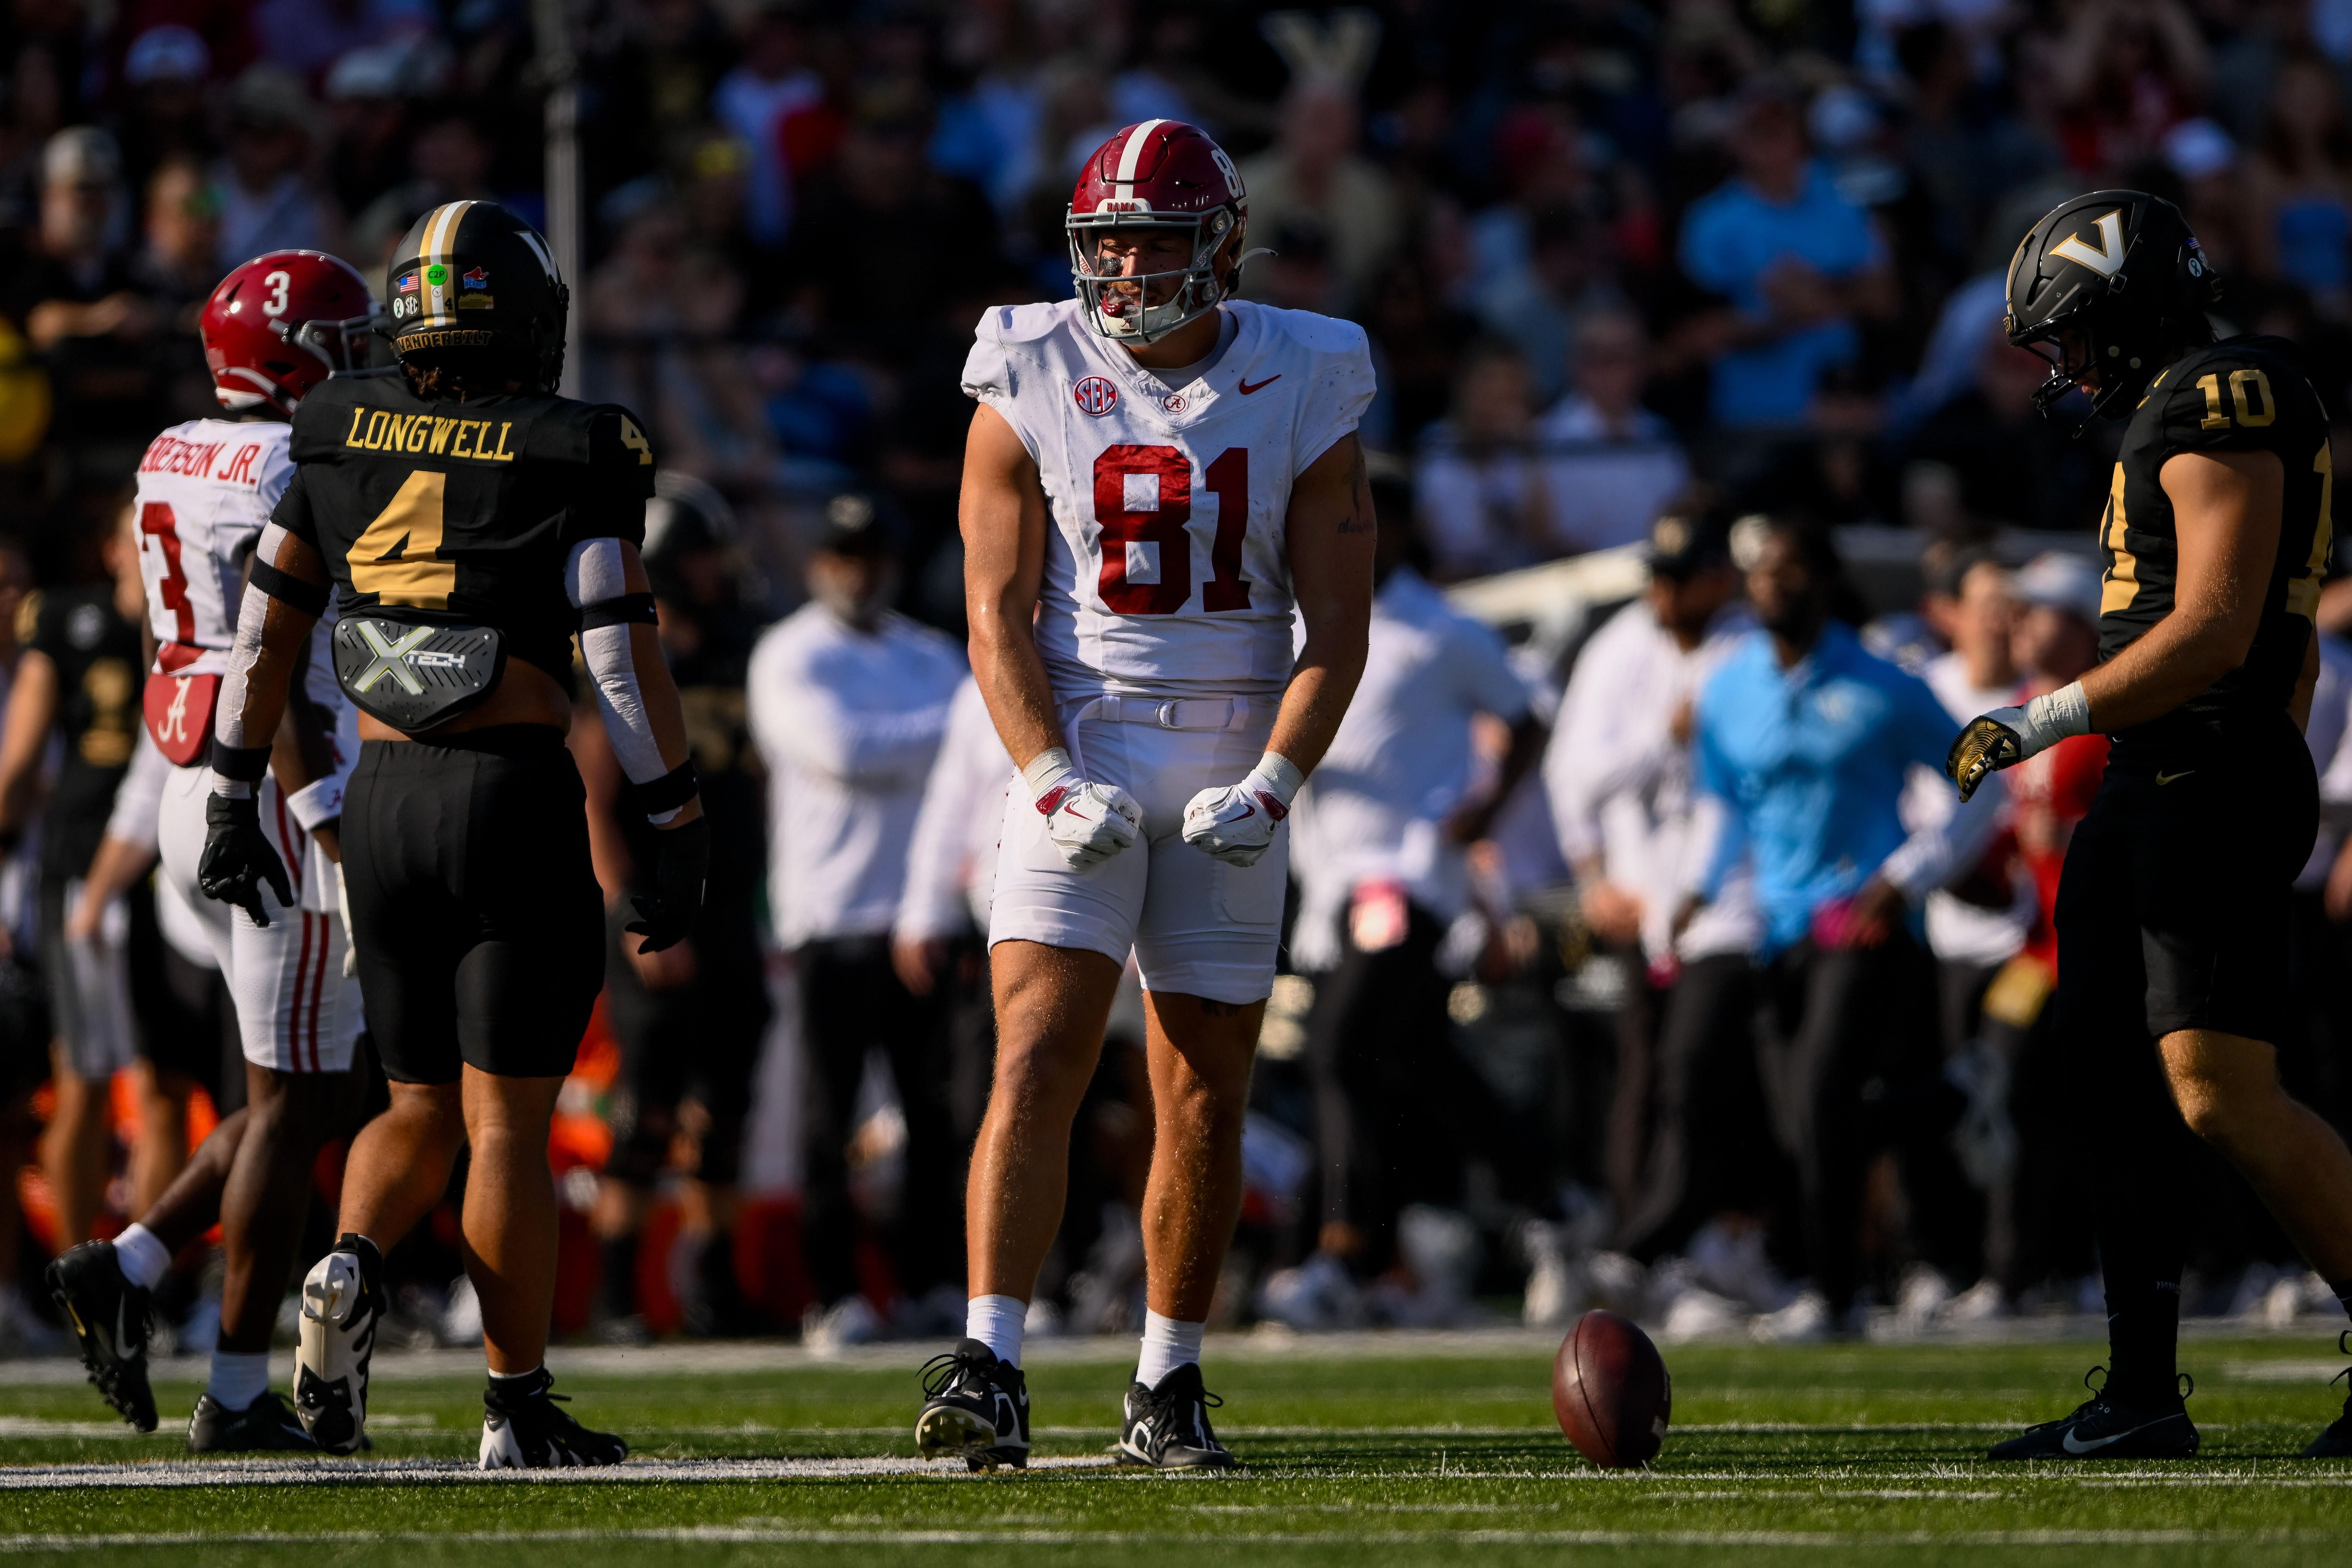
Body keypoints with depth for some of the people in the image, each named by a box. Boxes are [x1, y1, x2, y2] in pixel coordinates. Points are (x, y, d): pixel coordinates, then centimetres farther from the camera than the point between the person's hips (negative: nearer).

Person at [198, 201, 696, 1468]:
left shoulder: (340, 439, 6)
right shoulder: (570, 462, -7)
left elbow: (265, 628, 9)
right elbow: (623, 660, -10)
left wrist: (235, 799, 17)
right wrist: (684, 831, -4)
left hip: (381, 798, 4)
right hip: (516, 794, -4)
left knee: (424, 1106, 17)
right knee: (508, 1120, 2)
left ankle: (350, 1267, -12)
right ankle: (517, 1411, 2)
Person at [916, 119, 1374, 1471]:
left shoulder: (1302, 397, 0)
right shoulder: (1033, 389, -2)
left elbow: (1338, 629, 0)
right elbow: (999, 613, -3)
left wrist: (1274, 786, -14)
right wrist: (1052, 783, -16)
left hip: (1233, 769, 1)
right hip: (1078, 751, -1)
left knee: (1205, 1097, 3)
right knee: (1038, 1057, -15)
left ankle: (1170, 1386, 14)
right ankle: (992, 1367, -20)